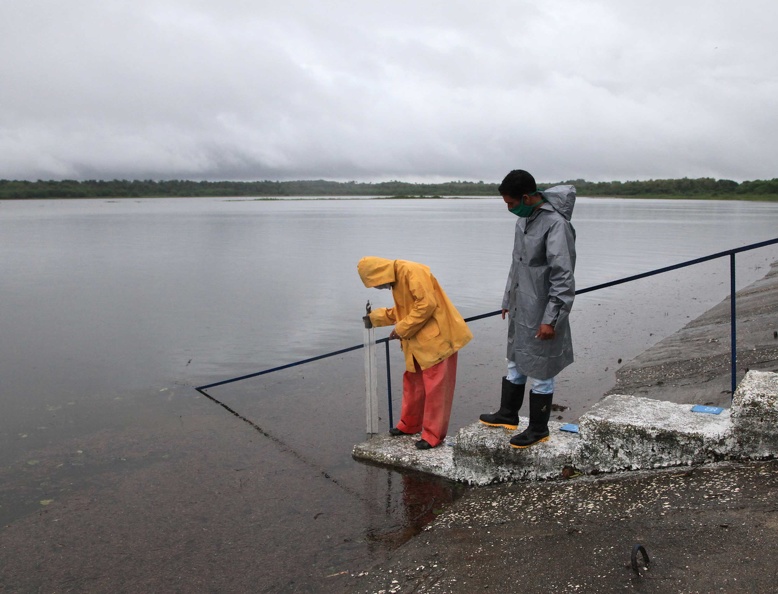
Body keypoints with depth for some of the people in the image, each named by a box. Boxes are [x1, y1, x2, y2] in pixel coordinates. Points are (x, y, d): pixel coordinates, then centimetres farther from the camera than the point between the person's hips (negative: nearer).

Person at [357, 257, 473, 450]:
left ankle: (433, 435, 5)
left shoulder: (411, 271, -20)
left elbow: (427, 304, -26)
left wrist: (402, 329, -19)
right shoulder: (396, 279, 12)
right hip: (418, 340, 10)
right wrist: (374, 317, 21)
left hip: (436, 337, -10)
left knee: (434, 386, -3)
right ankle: (410, 424, 32)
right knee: (412, 381, 18)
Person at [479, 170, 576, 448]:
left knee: (540, 373, 5)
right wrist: (508, 299, 21)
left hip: (541, 315, -9)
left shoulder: (556, 224, -21)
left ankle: (538, 429, 20)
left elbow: (563, 278, -23)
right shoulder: (524, 218, 7)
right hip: (520, 310, 9)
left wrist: (551, 319, -23)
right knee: (515, 364, 21)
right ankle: (508, 414, 38)